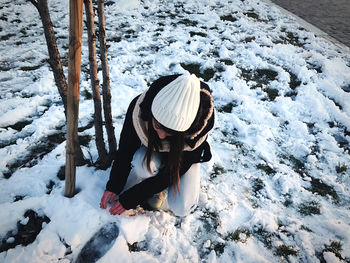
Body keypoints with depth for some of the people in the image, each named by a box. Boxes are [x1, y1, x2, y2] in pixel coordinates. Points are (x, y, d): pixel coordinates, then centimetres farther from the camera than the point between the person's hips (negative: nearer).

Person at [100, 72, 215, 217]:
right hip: (152, 150, 2)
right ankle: (157, 187, -1)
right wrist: (113, 186, -14)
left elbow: (172, 172, -29)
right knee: (142, 164, -35)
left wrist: (130, 199, -25)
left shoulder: (201, 126, -39)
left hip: (185, 157, -1)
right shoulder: (139, 107, -35)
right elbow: (125, 150, -18)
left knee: (181, 208, -21)